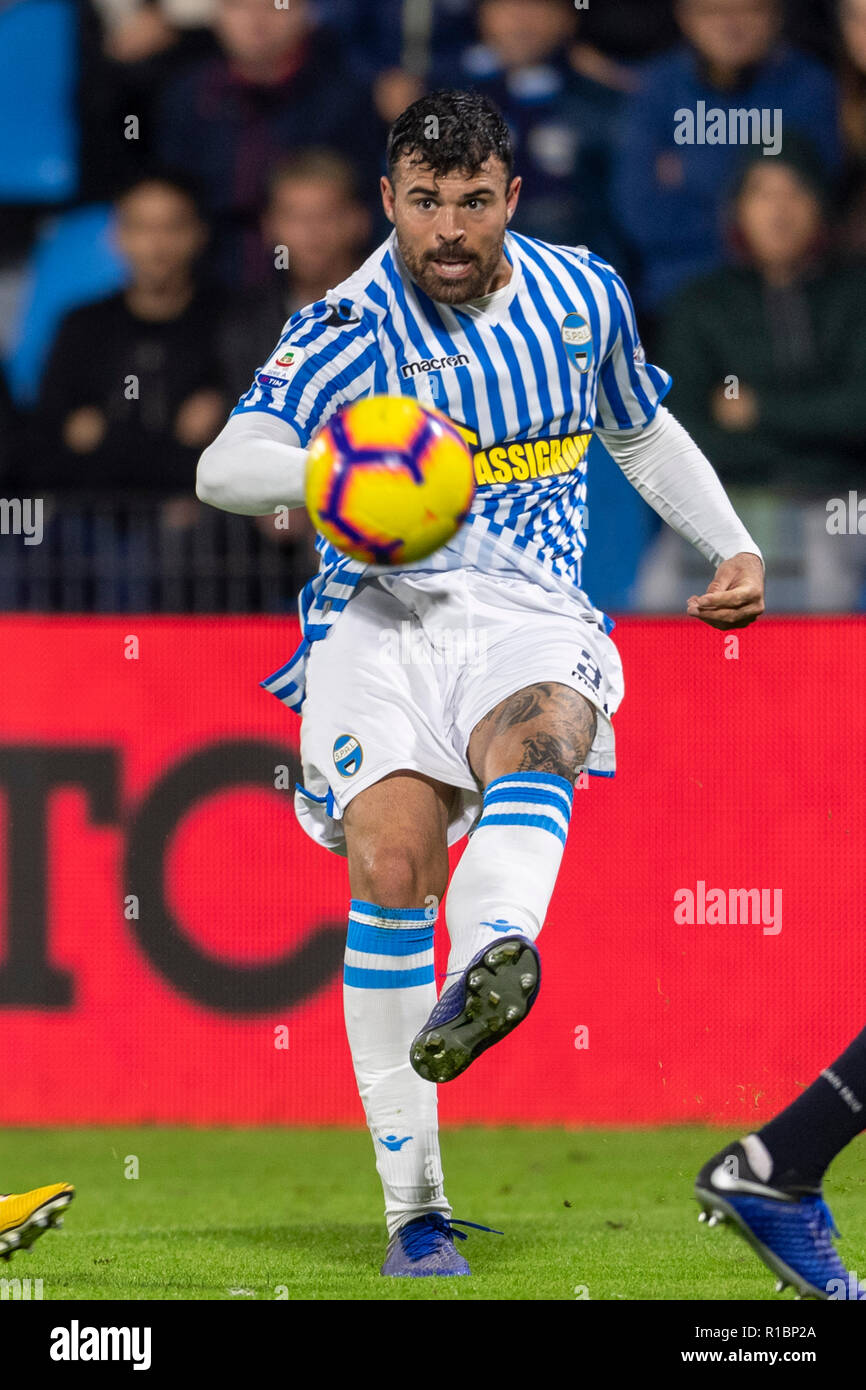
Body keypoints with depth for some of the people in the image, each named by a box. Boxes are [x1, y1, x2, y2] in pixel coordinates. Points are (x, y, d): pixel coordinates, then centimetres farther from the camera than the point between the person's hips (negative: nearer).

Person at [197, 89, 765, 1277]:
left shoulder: (583, 297, 7)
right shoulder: (351, 328, -5)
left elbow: (642, 434, 27)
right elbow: (223, 468, -16)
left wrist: (734, 548, 15)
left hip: (531, 611, 1)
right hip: (382, 611, -1)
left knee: (534, 741, -35)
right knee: (391, 864, -22)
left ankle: (495, 959, -67)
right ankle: (413, 1207, -17)